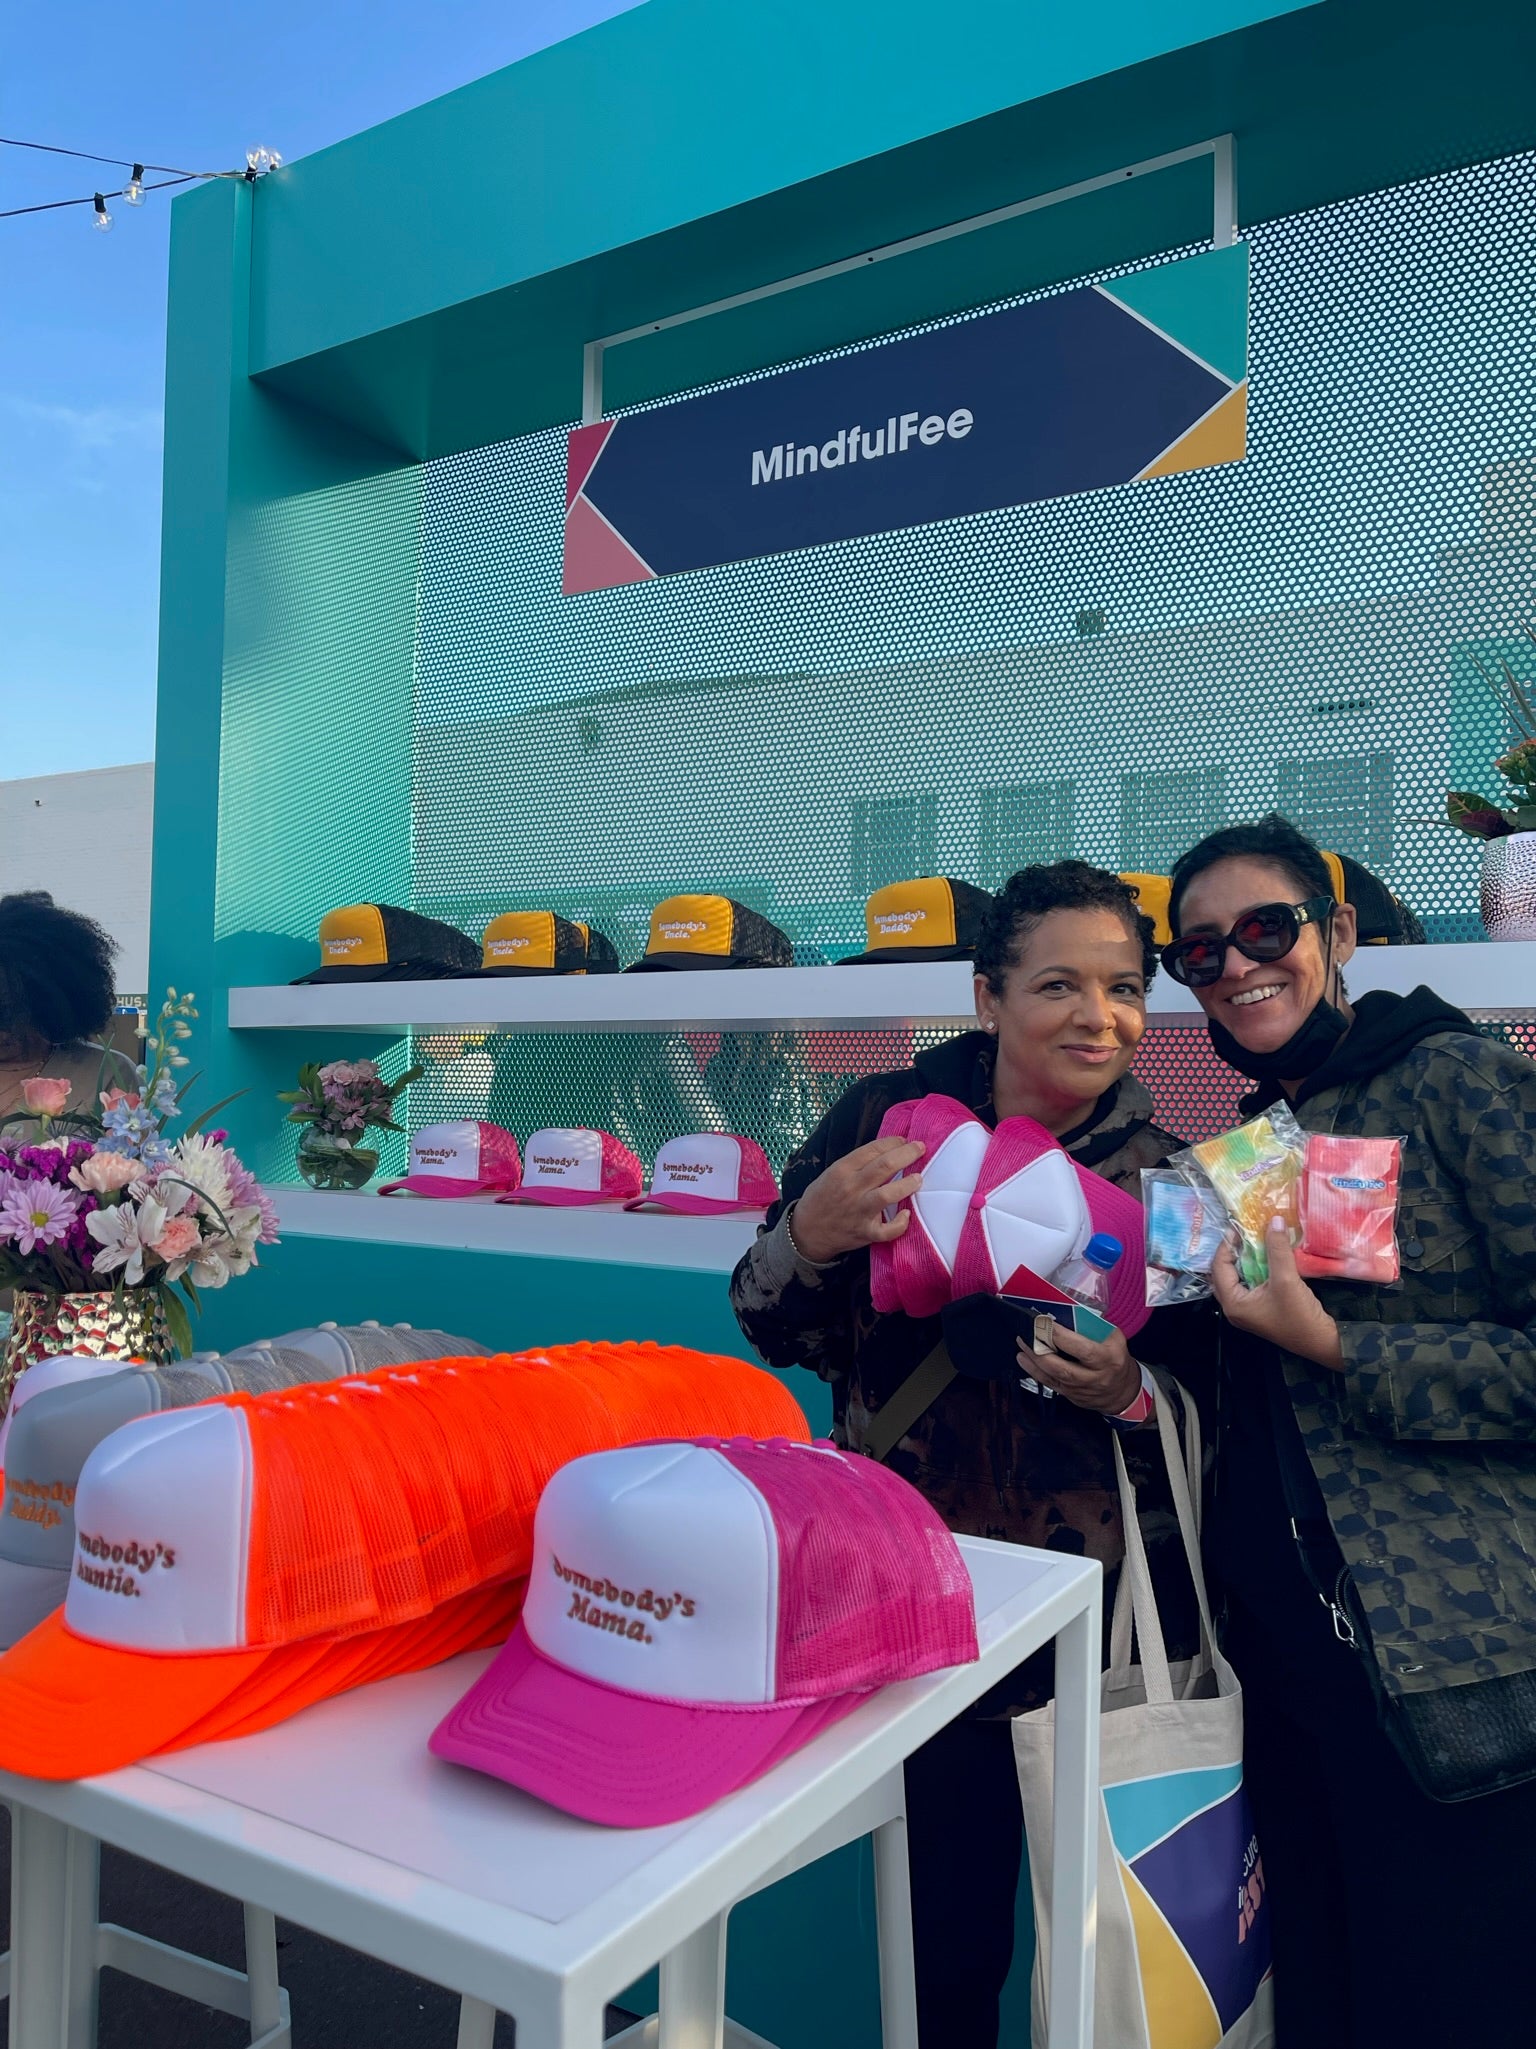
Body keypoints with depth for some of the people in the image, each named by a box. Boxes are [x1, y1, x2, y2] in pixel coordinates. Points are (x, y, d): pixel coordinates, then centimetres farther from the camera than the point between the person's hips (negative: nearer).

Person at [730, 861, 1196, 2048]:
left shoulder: (1159, 1176, -2)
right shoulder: (889, 1115, -6)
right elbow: (776, 1332, -4)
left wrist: (1131, 1393, -20)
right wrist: (810, 1230, -24)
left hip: (1092, 1589, 1)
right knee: (953, 1918, 11)